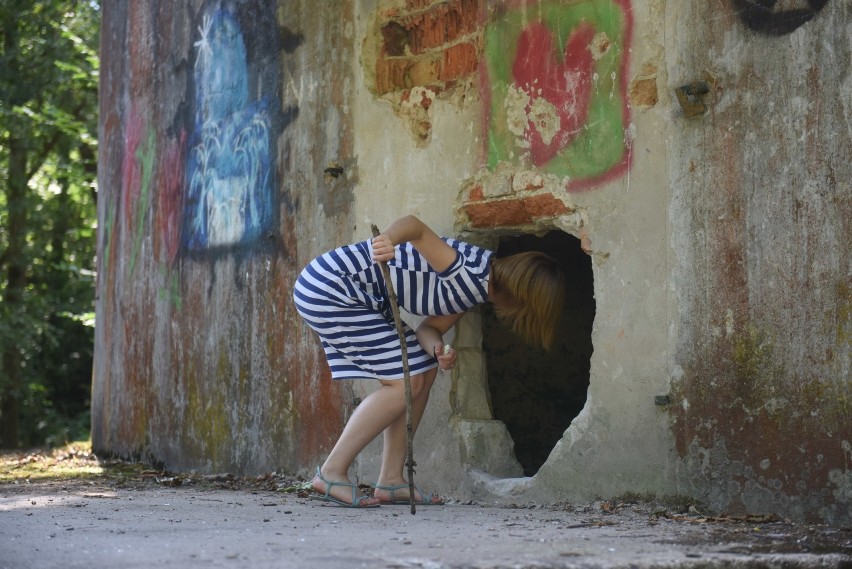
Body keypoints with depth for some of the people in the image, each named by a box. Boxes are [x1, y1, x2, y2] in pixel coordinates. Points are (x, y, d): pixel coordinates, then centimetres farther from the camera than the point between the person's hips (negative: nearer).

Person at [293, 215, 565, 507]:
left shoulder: (474, 287, 8)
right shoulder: (468, 273, -22)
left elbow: (429, 327, 8)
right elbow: (416, 225, -31)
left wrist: (436, 350, -15)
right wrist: (389, 239, -53)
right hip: (327, 289, -10)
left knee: (424, 372, 10)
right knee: (406, 383, -8)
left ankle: (390, 481, 12)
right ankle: (331, 474, -4)